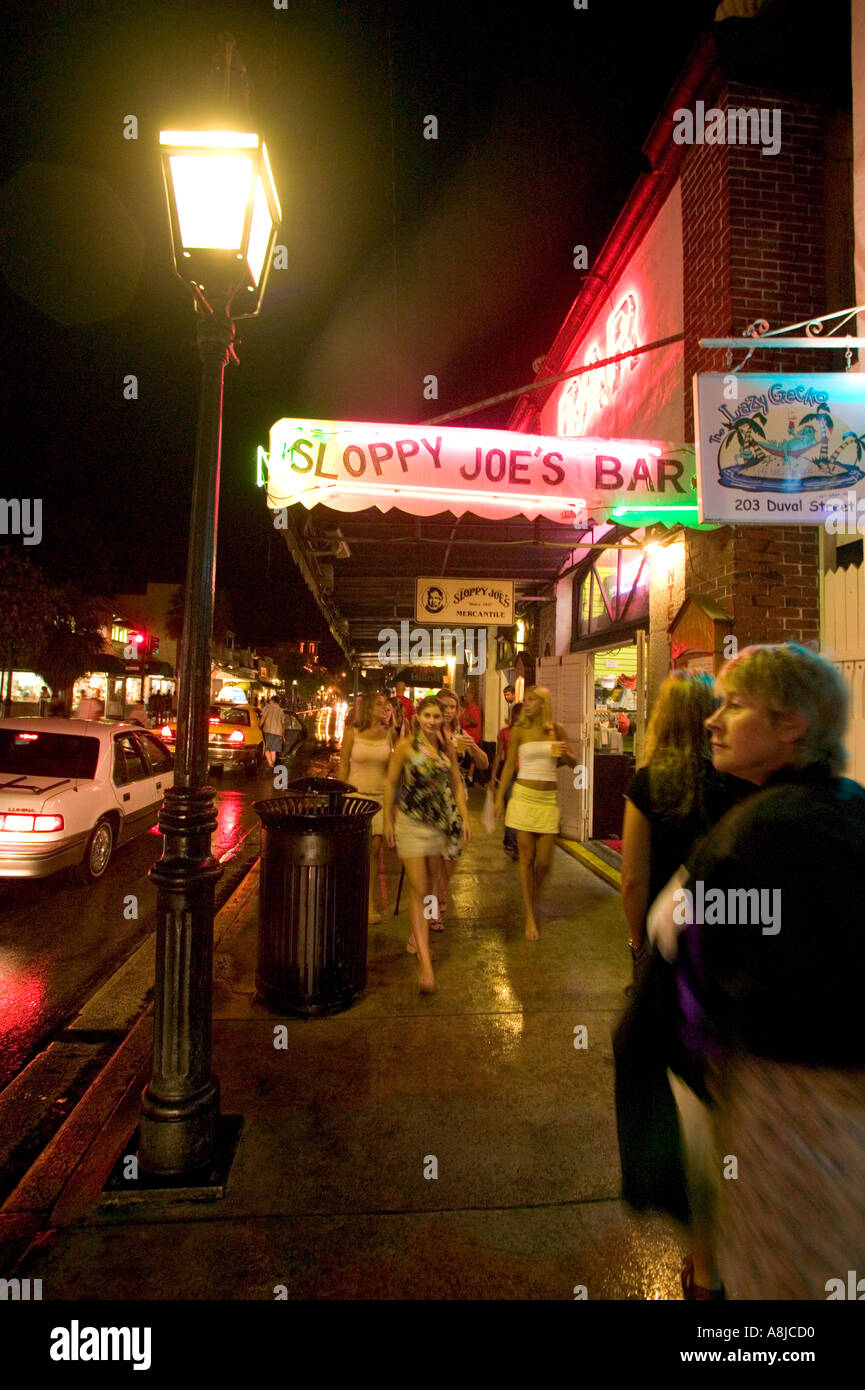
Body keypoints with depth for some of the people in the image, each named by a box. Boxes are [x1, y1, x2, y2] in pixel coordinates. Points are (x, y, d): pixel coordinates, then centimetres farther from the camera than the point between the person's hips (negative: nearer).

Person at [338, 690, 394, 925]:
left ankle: (370, 901, 15)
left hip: (380, 796, 2)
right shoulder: (352, 733, -3)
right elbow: (343, 766, 1)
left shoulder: (389, 734, 2)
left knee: (374, 849, 2)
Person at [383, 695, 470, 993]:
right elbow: (390, 783, -3)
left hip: (439, 822, 5)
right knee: (418, 890, -8)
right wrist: (388, 821, -3)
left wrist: (465, 817, 7)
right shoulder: (406, 745, -8)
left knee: (430, 887, 15)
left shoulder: (447, 748, 4)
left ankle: (416, 936, 37)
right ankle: (425, 961, -9)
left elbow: (456, 784, 12)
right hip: (410, 821, -5)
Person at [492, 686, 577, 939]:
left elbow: (574, 764, 10)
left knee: (544, 862, 3)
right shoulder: (519, 731, 1)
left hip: (549, 799, 2)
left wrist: (566, 754, -12)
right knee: (526, 858, 1)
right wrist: (499, 799, 0)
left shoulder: (557, 730, 5)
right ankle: (530, 917, 12)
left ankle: (534, 902, 31)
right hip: (524, 795, -1)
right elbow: (509, 766, 4)